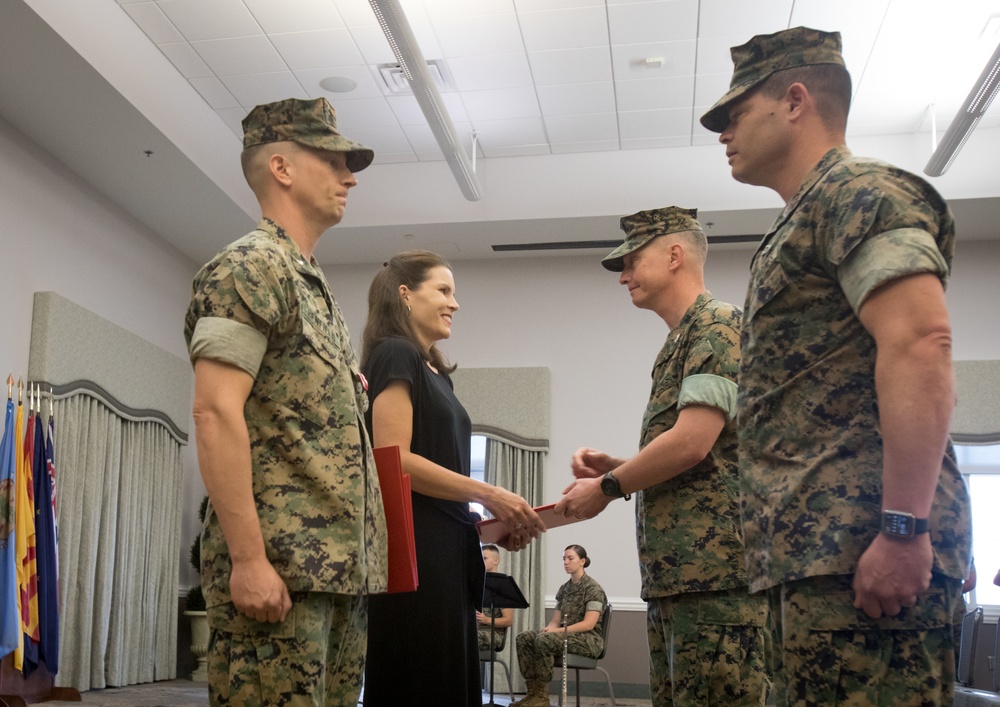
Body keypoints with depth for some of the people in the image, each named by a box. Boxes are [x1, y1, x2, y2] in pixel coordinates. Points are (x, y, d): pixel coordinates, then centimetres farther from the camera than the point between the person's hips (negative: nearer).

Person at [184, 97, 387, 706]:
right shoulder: (250, 267, -7)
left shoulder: (317, 288, 22)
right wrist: (248, 559, -22)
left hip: (341, 569, 9)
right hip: (280, 567, -9)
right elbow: (216, 412, -17)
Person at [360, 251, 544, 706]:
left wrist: (497, 518, 5)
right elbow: (394, 460, -16)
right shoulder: (394, 355, -6)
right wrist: (488, 495, -13)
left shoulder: (435, 372, 20)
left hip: (444, 549, 9)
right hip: (412, 549, -9)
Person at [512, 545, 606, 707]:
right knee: (524, 638, -15)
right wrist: (548, 628, -14)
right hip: (566, 635, 7)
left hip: (589, 639, -7)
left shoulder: (593, 588, -9)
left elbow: (589, 624, -18)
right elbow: (555, 620, 11)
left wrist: (557, 630, -23)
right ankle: (533, 692, -18)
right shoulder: (564, 589, 13)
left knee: (544, 640, -33)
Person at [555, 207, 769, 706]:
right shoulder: (678, 346, 22)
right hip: (675, 571, 10)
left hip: (713, 566, -10)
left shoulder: (719, 326, -7)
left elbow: (692, 443, -18)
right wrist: (612, 467, 11)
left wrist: (607, 487, -6)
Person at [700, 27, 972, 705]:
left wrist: (904, 529, -25)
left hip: (858, 540, -10)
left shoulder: (858, 191, -3)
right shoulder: (807, 223, 27)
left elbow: (921, 343, -18)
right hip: (819, 547, 10)